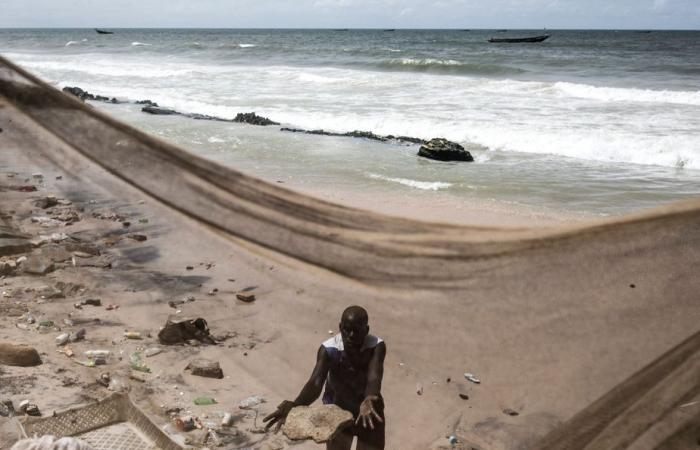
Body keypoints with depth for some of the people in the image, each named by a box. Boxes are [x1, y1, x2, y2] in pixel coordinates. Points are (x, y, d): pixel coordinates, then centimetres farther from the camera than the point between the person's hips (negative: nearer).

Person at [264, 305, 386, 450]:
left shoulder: (377, 347, -25)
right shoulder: (328, 349, -25)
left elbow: (374, 378, -39)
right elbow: (315, 382, -36)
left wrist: (369, 400, -62)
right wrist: (294, 406, -56)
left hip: (368, 407, 0)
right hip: (337, 409, 0)